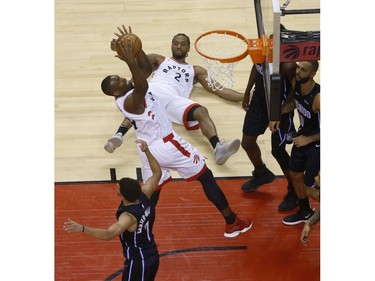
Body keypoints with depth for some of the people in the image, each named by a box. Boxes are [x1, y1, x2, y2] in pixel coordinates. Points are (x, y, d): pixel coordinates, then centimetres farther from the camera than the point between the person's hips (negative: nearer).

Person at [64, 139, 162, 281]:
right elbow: (157, 173, 7)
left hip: (138, 263, -9)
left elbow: (108, 234, -45)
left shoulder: (129, 217, -29)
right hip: (152, 257, 9)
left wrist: (82, 228, -54)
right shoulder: (144, 196, -8)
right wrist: (147, 152, 3)